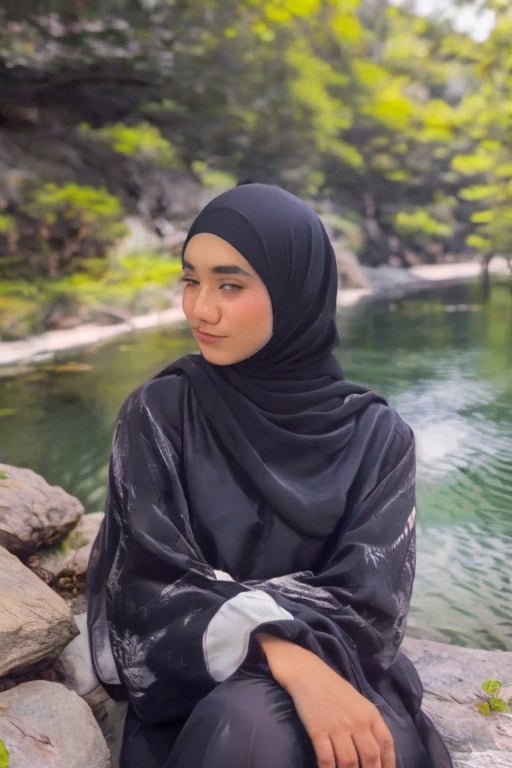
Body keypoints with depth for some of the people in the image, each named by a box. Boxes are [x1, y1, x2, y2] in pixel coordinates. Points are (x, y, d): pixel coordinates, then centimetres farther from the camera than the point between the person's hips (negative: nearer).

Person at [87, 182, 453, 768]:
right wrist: (286, 659, -28)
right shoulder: (158, 413, -6)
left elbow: (368, 603, -9)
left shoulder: (375, 434, -4)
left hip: (338, 670, 1)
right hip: (197, 683, 0)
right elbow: (156, 583, -14)